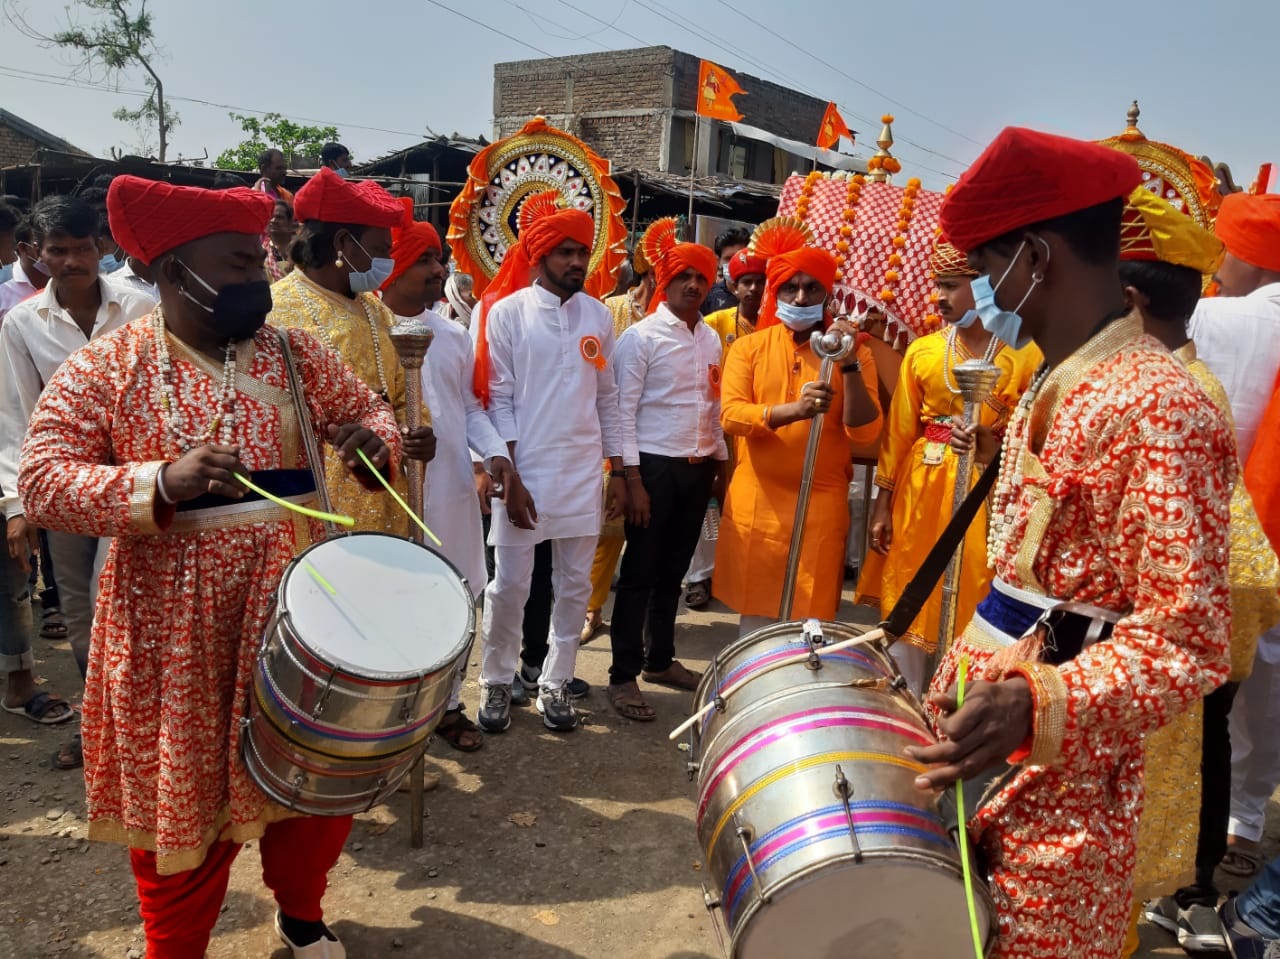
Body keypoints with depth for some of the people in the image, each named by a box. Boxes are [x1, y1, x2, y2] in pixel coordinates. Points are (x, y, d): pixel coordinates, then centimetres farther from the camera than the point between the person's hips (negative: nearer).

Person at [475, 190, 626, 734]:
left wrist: (617, 471, 8)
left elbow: (607, 399, 12)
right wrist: (510, 479, -12)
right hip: (524, 471, -3)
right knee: (509, 585, 3)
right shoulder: (506, 312, -4)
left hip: (583, 474, 4)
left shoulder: (598, 316, 7)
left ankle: (555, 684, 24)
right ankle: (496, 683, 22)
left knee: (574, 584, 9)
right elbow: (498, 401, -6)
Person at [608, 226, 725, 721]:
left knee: (673, 572, 15)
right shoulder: (641, 336, -8)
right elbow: (624, 411, -11)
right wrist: (633, 479, -15)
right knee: (640, 575, 0)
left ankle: (660, 660, 28)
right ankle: (623, 676, 10)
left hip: (698, 468, 6)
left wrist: (720, 462, 13)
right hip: (655, 466, -6)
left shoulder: (711, 339, 11)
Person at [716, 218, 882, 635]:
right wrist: (793, 410, -27)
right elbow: (730, 415, -11)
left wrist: (849, 365, -18)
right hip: (756, 499, 1)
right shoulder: (749, 347, 4)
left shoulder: (854, 352, 3)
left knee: (808, 617, 4)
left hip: (821, 502, 0)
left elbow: (865, 432, -7)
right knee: (754, 613, 9)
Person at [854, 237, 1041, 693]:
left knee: (975, 611, 1)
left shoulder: (1026, 353, -3)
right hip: (920, 491, 3)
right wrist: (883, 501, 3)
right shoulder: (922, 351, 6)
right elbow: (899, 432, 6)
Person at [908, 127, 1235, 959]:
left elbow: (1188, 643, -23)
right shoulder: (1051, 386, 10)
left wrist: (1036, 705, -35)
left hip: (1059, 780, -8)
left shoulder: (1160, 408, -20)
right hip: (979, 709, 9)